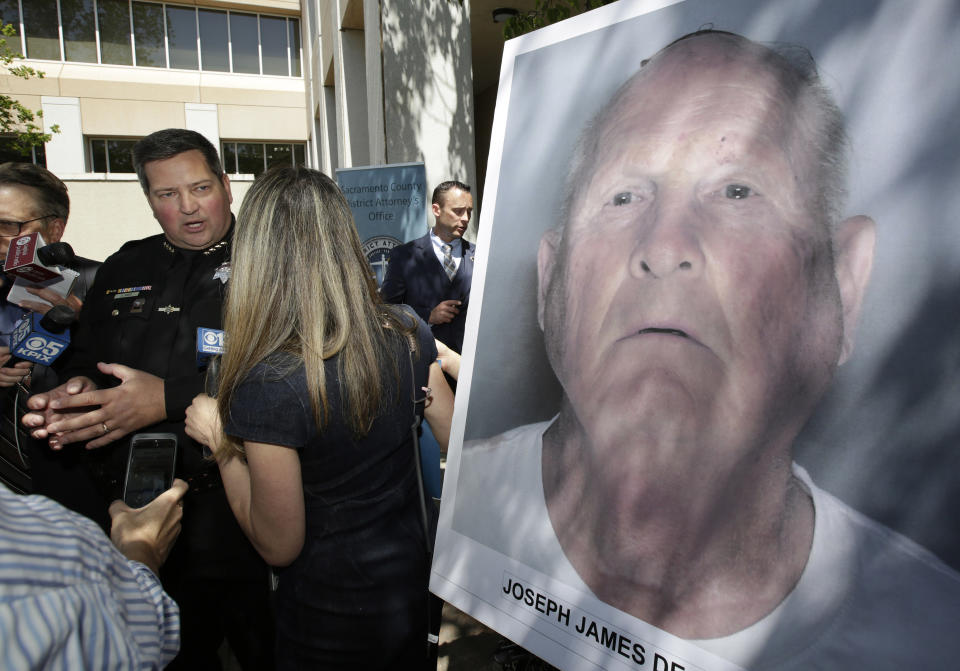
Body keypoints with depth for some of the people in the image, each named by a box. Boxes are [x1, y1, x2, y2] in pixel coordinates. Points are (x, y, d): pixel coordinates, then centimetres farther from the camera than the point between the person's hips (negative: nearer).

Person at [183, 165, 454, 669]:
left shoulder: (268, 384, -29)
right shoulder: (408, 335, -14)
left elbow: (279, 547, -17)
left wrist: (220, 441, -9)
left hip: (330, 623, -4)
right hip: (412, 586, 4)